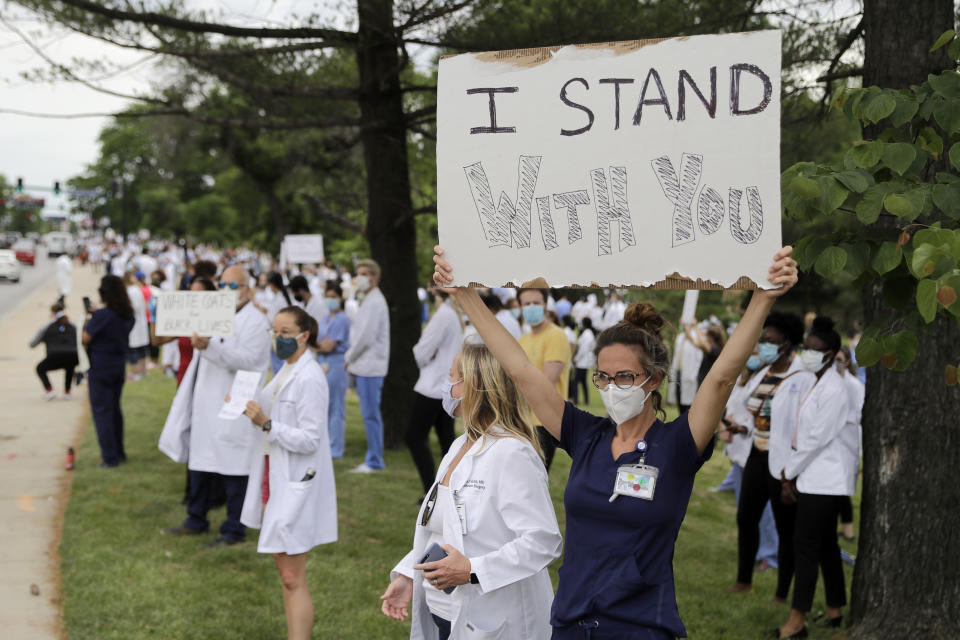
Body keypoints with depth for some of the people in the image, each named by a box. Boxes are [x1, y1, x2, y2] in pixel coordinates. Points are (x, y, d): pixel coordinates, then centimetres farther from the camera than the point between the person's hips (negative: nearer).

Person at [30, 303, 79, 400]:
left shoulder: (47, 327, 13)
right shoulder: (73, 326, 19)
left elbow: (32, 345, 19)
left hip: (55, 358, -2)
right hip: (73, 358, 3)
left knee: (40, 369, 27)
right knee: (69, 368, 39)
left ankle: (49, 390, 7)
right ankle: (67, 392, 28)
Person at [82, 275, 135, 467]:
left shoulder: (101, 316, -20)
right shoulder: (127, 315, 2)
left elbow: (85, 339, -16)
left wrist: (87, 320, 2)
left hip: (100, 367, -7)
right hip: (119, 366, 7)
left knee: (101, 410, -1)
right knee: (115, 409, 18)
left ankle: (109, 457, -2)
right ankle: (119, 452, 25)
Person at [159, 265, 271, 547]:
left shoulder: (254, 321, -9)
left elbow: (246, 359, -23)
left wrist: (209, 347, -32)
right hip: (205, 404, 9)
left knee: (233, 470, -3)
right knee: (199, 462, 16)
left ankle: (234, 529, 6)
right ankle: (196, 521, 28)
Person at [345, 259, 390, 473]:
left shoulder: (375, 303, -15)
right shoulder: (369, 301, 18)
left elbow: (366, 337, -19)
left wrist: (349, 357, -7)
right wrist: (352, 358, 14)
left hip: (370, 366, -10)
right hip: (366, 365, 10)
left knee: (371, 414, -6)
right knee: (370, 414, 13)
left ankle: (374, 461, -1)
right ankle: (373, 459, 18)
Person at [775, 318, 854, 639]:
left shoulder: (833, 389, -17)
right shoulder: (819, 384, 14)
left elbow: (817, 438, -19)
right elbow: (803, 434, 15)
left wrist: (789, 472, -11)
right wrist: (791, 474, 8)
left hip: (823, 480, -10)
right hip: (816, 477, 10)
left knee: (806, 547, -9)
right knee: (826, 545, 15)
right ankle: (834, 610, 24)